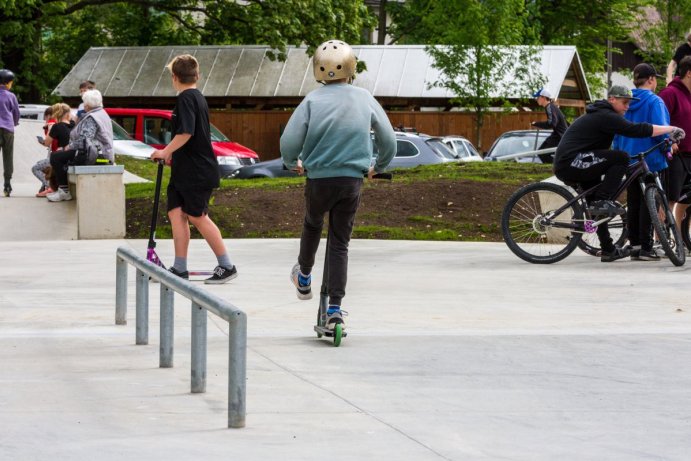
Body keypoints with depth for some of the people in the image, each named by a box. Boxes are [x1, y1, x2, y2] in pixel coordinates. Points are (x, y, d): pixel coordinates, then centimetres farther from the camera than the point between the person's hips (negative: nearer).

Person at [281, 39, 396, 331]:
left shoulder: (313, 100, -6)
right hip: (352, 180, 1)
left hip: (318, 178, -1)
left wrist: (293, 163, 12)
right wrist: (379, 167, 26)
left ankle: (304, 278, 46)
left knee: (312, 224, 29)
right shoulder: (364, 99, 1)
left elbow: (289, 141, -10)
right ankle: (334, 309, 1)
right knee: (340, 243, 7)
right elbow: (388, 140, 8)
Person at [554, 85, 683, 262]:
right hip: (571, 162, -11)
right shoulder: (605, 117, -12)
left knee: (598, 207, 15)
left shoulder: (598, 115, 22)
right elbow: (636, 130, -19)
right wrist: (670, 129, -13)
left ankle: (608, 250, 18)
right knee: (621, 158, -19)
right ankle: (601, 201, -18)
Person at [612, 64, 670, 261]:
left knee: (633, 202, 11)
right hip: (650, 159, -6)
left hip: (629, 160, 6)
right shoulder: (654, 101, -12)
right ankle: (646, 248, -5)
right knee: (648, 203, -3)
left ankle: (634, 245, 14)